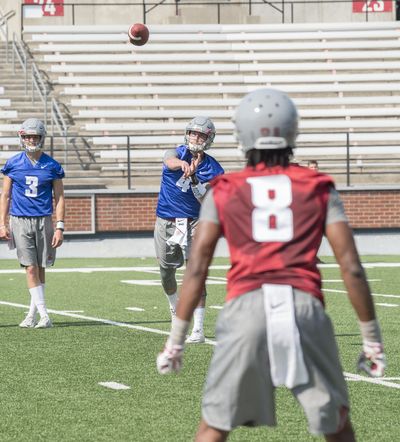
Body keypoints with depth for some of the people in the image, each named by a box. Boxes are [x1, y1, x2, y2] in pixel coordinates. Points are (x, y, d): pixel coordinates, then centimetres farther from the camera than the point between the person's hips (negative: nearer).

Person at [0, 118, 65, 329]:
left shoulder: (52, 166, 1)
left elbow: (59, 198, 3)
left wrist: (59, 227, -5)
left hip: (43, 221, 1)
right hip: (20, 222, -1)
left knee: (40, 269, 5)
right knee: (31, 268, -7)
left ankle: (32, 314, 17)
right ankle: (43, 314, -7)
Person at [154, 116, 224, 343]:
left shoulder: (213, 169, -3)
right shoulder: (178, 154, -3)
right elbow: (171, 160, -30)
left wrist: (193, 179, -25)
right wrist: (182, 164, -54)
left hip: (193, 222, -2)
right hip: (166, 221, 2)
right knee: (166, 271, 14)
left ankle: (198, 329, -15)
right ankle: (176, 312, 44)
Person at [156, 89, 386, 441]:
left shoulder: (223, 192, 14)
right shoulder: (319, 189, 14)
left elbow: (197, 269, 7)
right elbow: (352, 269, 9)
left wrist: (176, 340, 11)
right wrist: (372, 339, 15)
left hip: (246, 306, 0)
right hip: (305, 306, 0)